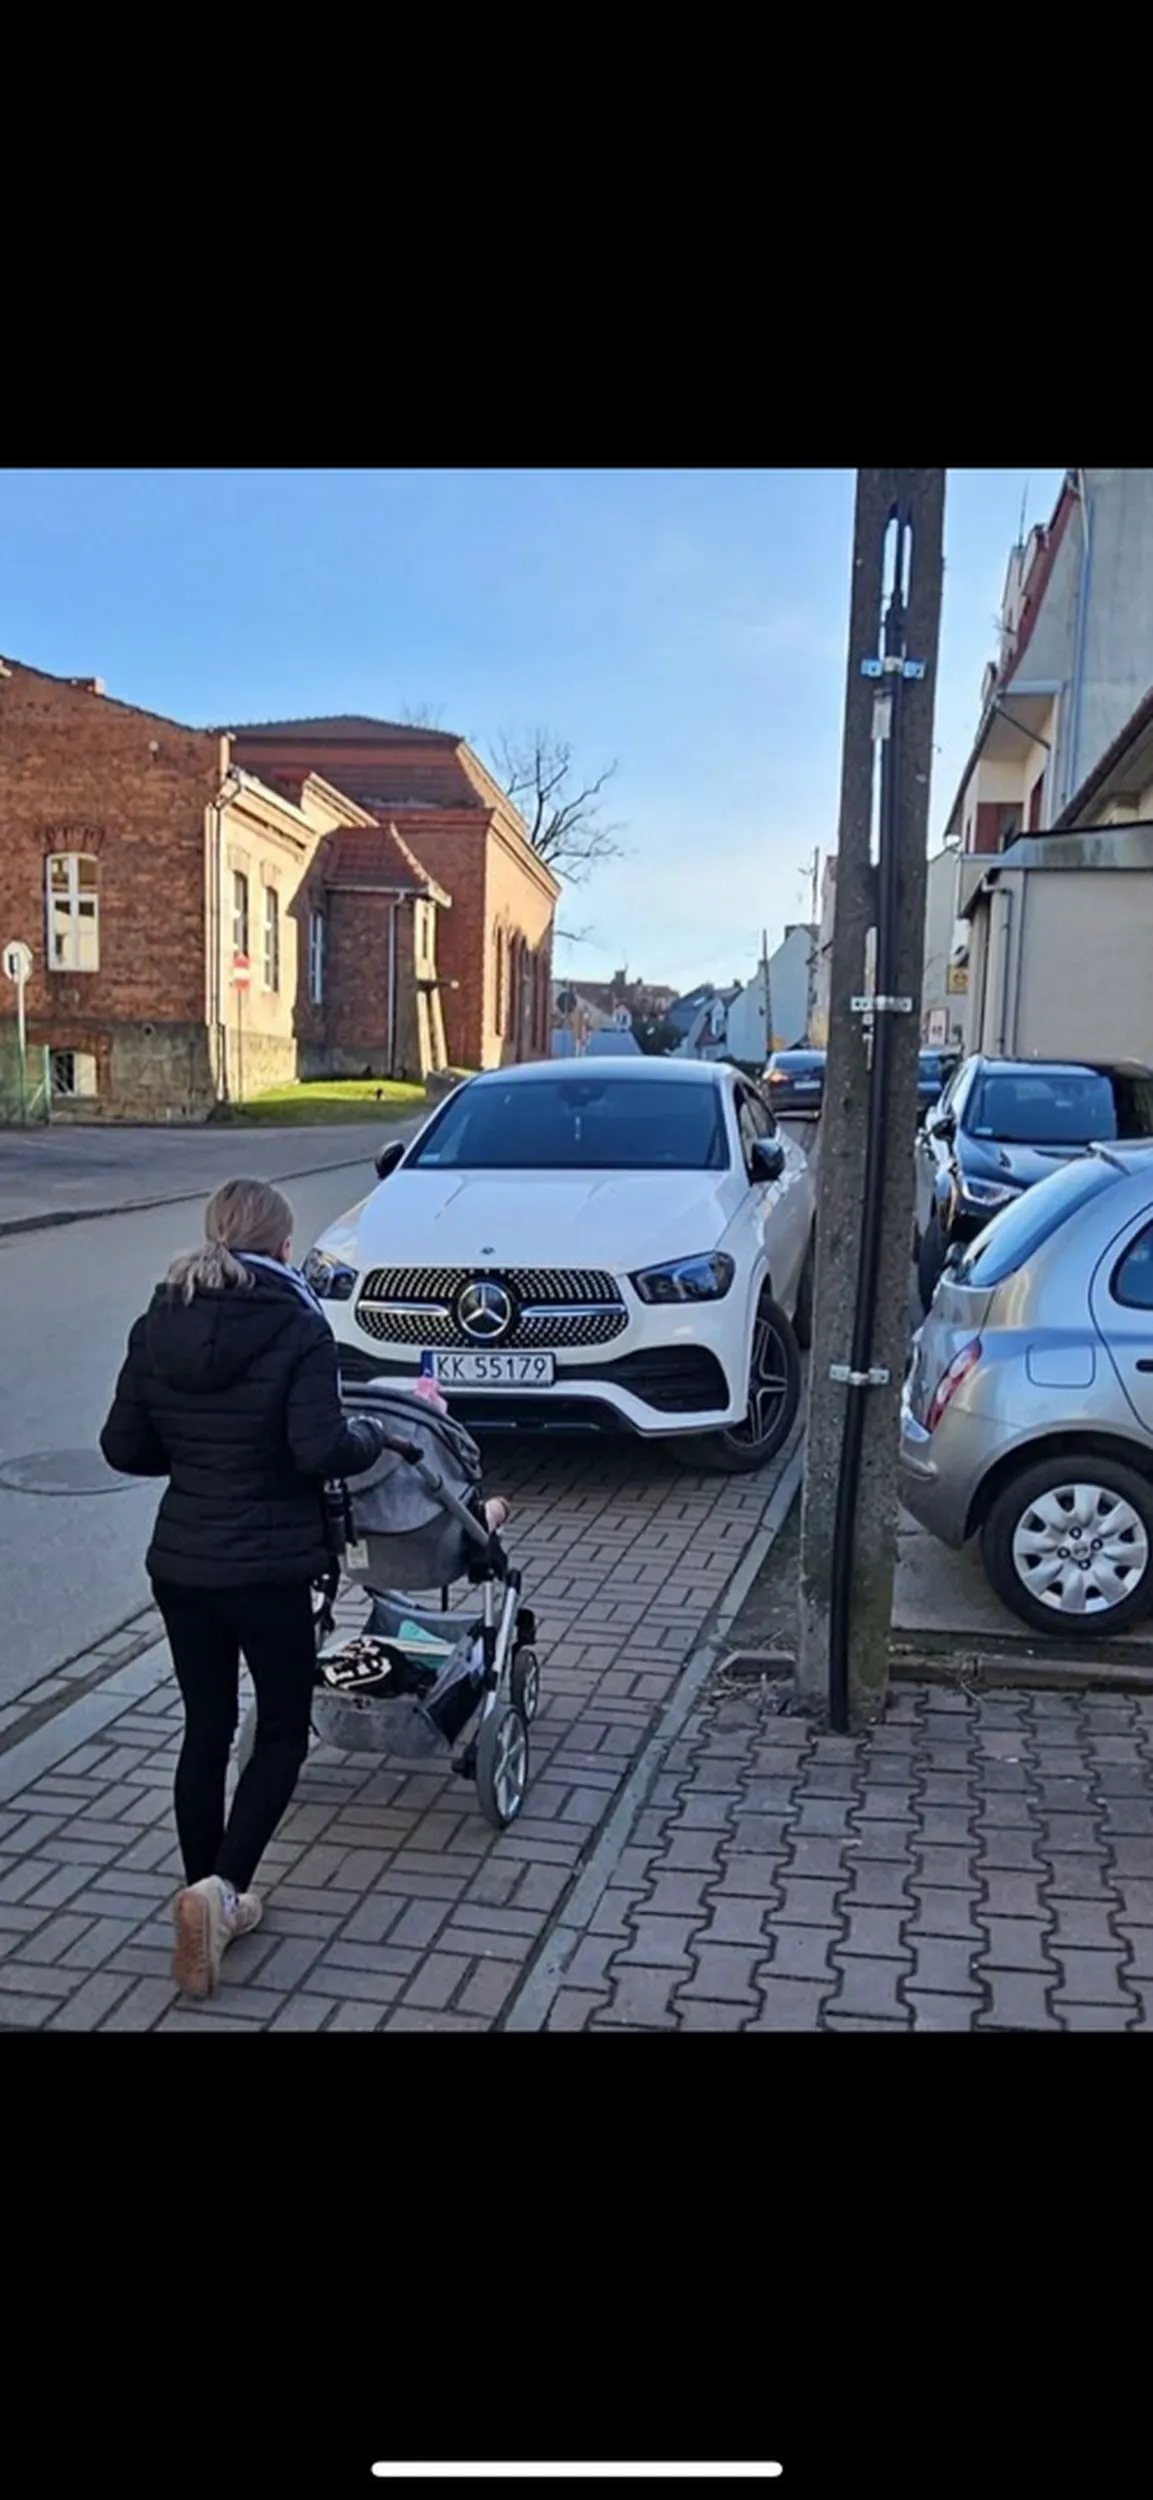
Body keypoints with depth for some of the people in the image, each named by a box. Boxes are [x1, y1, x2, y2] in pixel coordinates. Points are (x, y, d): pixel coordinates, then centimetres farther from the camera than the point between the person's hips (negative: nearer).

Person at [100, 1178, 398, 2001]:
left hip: (179, 1562, 5)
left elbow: (124, 1448, 4)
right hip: (268, 1568, -5)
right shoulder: (297, 1328, -14)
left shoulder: (158, 1325, 2)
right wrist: (372, 1435, -1)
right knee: (283, 1729, 12)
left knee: (206, 1729, 17)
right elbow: (321, 1451, -20)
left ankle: (212, 1906, 26)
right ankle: (218, 1888, -4)